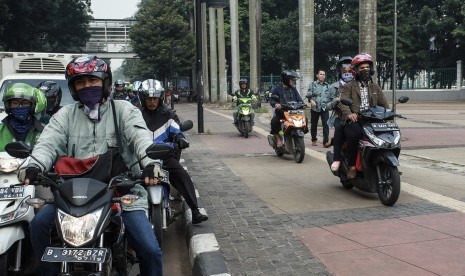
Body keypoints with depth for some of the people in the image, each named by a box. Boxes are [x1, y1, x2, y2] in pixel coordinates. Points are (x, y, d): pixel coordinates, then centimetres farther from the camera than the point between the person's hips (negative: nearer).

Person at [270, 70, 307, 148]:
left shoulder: (293, 89, 16)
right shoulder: (277, 89, 2)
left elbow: (298, 99, 6)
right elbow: (271, 100, -5)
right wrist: (276, 104, -28)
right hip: (281, 112, -4)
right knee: (274, 121, -32)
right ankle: (278, 139, -14)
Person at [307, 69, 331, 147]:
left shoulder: (327, 85, 16)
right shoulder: (313, 84, 6)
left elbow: (330, 96, 21)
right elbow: (309, 94, -2)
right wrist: (311, 100, -20)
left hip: (324, 108, 1)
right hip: (315, 108, -1)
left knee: (326, 124, -11)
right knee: (314, 125, 8)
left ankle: (325, 141, -12)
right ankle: (314, 140, 24)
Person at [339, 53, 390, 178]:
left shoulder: (375, 87, 23)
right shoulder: (348, 86, 8)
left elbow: (383, 103, 13)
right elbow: (343, 101, -10)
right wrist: (349, 113, -32)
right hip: (354, 121, -4)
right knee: (354, 135, -36)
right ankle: (352, 167, -22)